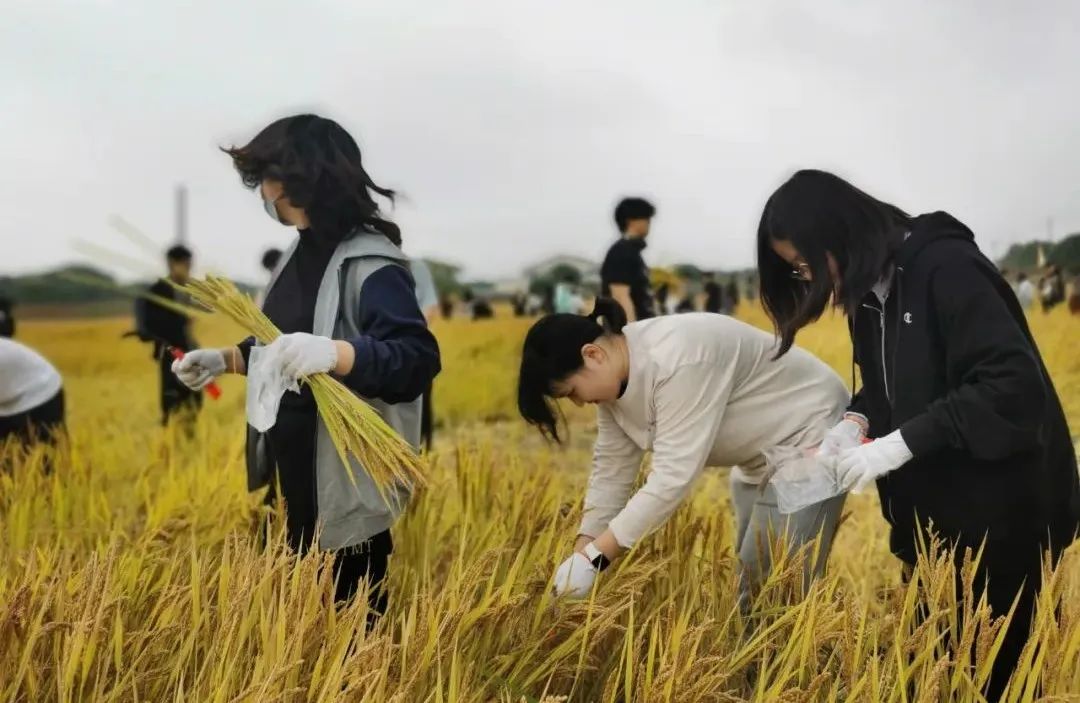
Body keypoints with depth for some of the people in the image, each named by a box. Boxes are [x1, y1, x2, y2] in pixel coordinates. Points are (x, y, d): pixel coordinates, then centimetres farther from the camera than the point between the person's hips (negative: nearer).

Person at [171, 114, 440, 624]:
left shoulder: (371, 264, -19)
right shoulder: (302, 251, 8)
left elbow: (419, 359, -30)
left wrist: (335, 353, -43)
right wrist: (227, 359, 6)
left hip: (344, 488, -9)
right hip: (289, 473, 9)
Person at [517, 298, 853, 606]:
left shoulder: (677, 360, -33)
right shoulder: (615, 374, -5)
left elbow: (673, 476, -35)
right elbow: (611, 470, -1)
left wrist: (594, 556, -32)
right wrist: (581, 553, -7)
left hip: (811, 440, -9)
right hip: (761, 456, 9)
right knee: (749, 582, 13)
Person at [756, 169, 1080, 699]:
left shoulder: (945, 266, -20)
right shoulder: (869, 289, 7)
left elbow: (1015, 383, -26)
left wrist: (903, 442, -27)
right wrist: (855, 420, -4)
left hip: (1001, 508, -8)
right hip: (931, 511, 8)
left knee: (997, 660, 4)